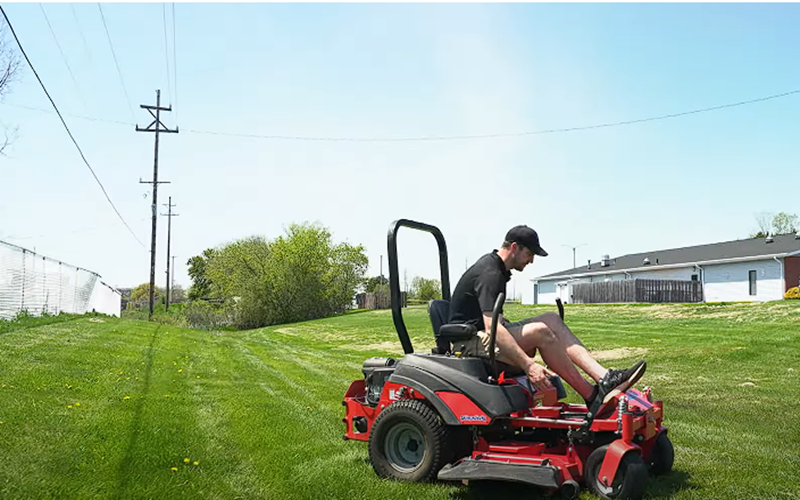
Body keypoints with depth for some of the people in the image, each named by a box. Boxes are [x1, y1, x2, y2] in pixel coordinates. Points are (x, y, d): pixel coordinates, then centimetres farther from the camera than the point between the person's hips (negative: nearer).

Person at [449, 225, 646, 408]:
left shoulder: (498, 269, 14)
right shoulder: (489, 273, -19)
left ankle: (604, 378, -17)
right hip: (471, 341, -10)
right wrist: (528, 365, -36)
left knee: (552, 320, -6)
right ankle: (591, 396, -20)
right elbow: (492, 327, -31)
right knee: (540, 331, -28)